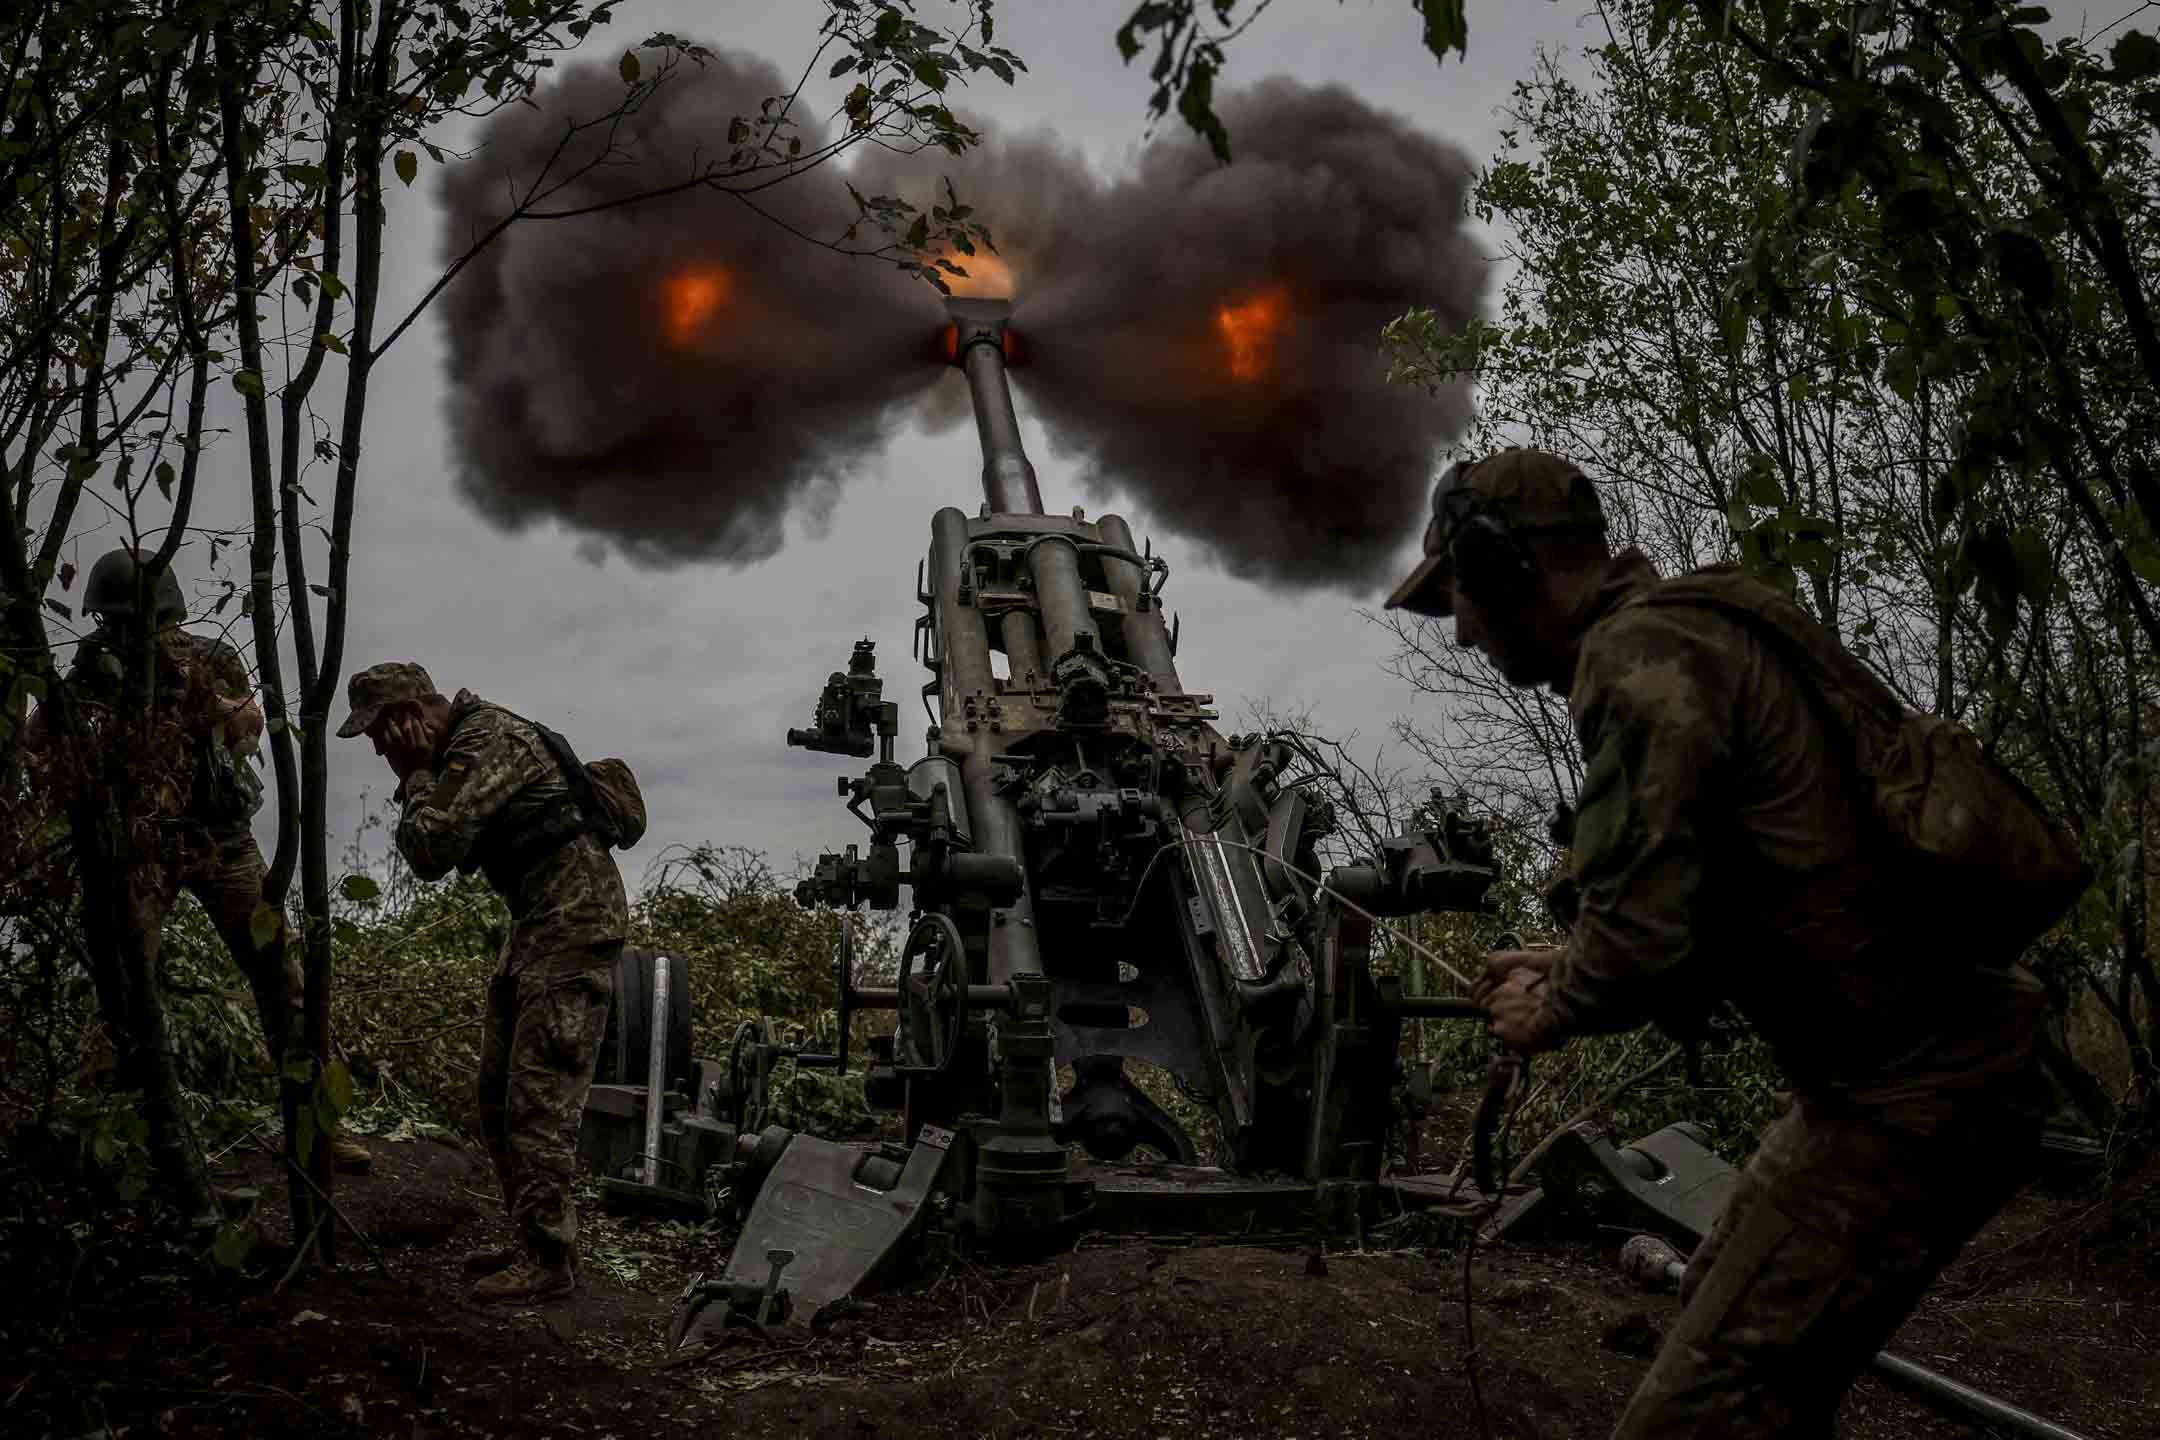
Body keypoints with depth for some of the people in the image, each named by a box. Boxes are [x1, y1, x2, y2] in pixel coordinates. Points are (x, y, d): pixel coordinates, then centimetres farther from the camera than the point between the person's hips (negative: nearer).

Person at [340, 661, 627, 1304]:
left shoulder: (489, 739, -16)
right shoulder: (458, 748, 16)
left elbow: (432, 850, -21)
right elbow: (423, 850, 20)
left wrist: (417, 774, -6)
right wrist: (415, 778, 8)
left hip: (574, 922, -11)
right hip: (534, 923, 11)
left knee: (540, 1098, -11)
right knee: (500, 1095, 13)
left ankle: (548, 1259, -5)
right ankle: (531, 1239, 22)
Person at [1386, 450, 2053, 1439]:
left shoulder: (1639, 657, -17)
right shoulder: (1691, 629, 13)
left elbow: (1646, 936, -25)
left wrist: (1555, 1008, -4)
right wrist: (1571, 967, 16)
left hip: (1907, 1093, -11)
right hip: (1932, 1056, 11)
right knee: (1720, 1314, 26)